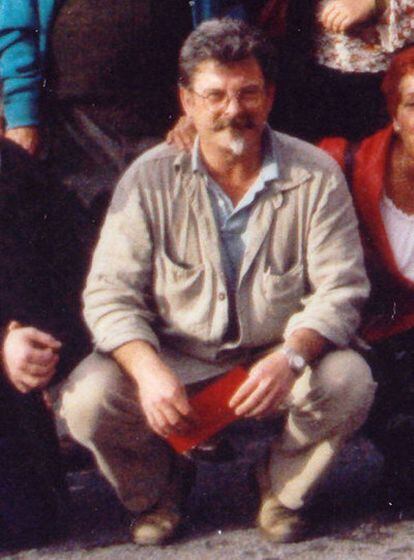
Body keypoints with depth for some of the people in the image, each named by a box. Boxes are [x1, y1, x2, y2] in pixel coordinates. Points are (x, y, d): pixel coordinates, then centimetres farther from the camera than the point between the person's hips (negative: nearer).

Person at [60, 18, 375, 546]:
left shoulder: (315, 176, -6)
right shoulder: (151, 178, -6)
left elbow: (340, 289, -10)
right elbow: (110, 293, -10)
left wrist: (291, 357, -31)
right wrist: (148, 370, -30)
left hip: (276, 358, 0)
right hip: (172, 359, 0)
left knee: (348, 383, -30)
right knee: (86, 400, -25)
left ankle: (283, 490, 3)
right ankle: (157, 492, 9)